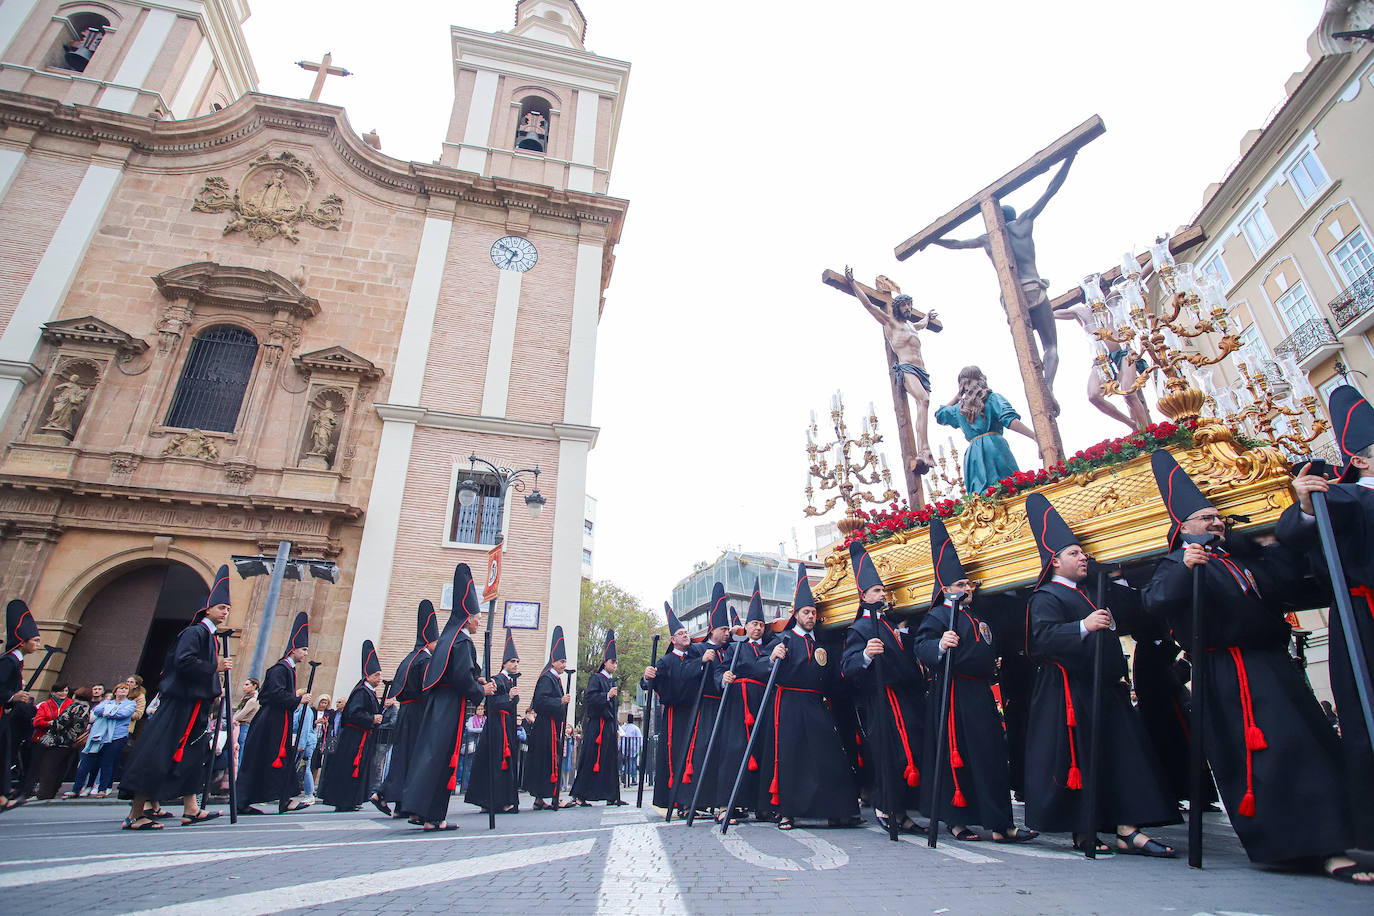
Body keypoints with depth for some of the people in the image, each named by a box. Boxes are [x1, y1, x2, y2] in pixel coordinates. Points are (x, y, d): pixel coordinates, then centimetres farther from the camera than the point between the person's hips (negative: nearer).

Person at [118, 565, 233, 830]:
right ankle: (135, 815, -1)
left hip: (195, 706, 10)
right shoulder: (195, 632, -10)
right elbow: (184, 661, -23)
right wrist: (214, 667, -18)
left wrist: (213, 693, 13)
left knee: (192, 756, 9)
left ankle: (191, 810, 11)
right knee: (158, 755, -6)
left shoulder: (211, 637, 17)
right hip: (180, 703, -10)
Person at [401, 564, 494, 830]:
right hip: (450, 708, -9)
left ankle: (418, 808, 18)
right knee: (441, 757, -5)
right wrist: (482, 691, -7)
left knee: (429, 753, 13)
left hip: (436, 706, 9)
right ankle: (432, 817, -1)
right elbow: (462, 679, -22)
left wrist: (476, 680, 12)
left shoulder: (447, 638, 14)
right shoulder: (463, 643, -14)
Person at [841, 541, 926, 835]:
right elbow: (846, 669, -16)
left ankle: (899, 811, 17)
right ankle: (886, 808, 8)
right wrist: (865, 655, -34)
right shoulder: (860, 628, -5)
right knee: (890, 752, -6)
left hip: (907, 699, 8)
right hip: (883, 702, -7)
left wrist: (904, 633, 13)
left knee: (911, 752, 7)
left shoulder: (892, 623, 18)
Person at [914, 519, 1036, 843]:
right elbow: (921, 646, -23)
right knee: (956, 755, -2)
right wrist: (940, 645, -40)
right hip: (953, 694, -8)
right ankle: (957, 821, 8)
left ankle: (1001, 824, 19)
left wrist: (993, 664, 20)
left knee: (993, 756, 10)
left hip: (981, 693, 9)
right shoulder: (938, 615, -8)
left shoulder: (977, 615, 19)